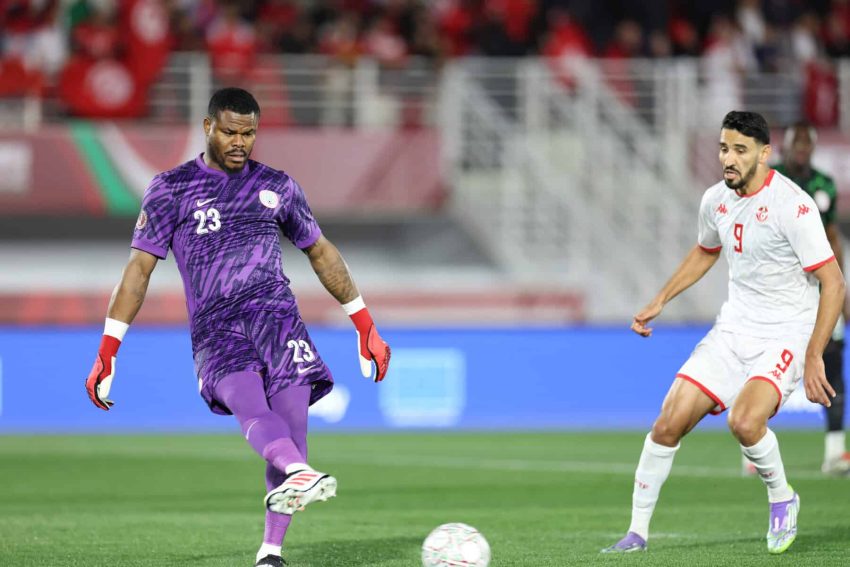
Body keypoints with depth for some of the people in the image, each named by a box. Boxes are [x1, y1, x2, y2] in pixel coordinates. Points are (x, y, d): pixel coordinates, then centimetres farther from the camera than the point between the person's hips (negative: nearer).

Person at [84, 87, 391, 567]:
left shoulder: (277, 186, 18)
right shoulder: (172, 189, 10)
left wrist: (365, 325, 26)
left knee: (291, 431, -14)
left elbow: (321, 252, 28)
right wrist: (108, 352, 4)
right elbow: (140, 267, 9)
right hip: (216, 331, -3)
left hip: (277, 313, 3)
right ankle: (300, 474, -62)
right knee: (251, 408, -32)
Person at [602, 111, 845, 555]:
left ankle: (782, 498, -1)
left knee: (744, 422, -30)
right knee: (669, 422, -4)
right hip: (734, 327, 6)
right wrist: (660, 301, 17)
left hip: (786, 332, -6)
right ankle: (637, 531, 9)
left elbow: (833, 283, -17)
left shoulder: (791, 205, -19)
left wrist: (813, 359, -21)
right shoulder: (716, 200, 3)